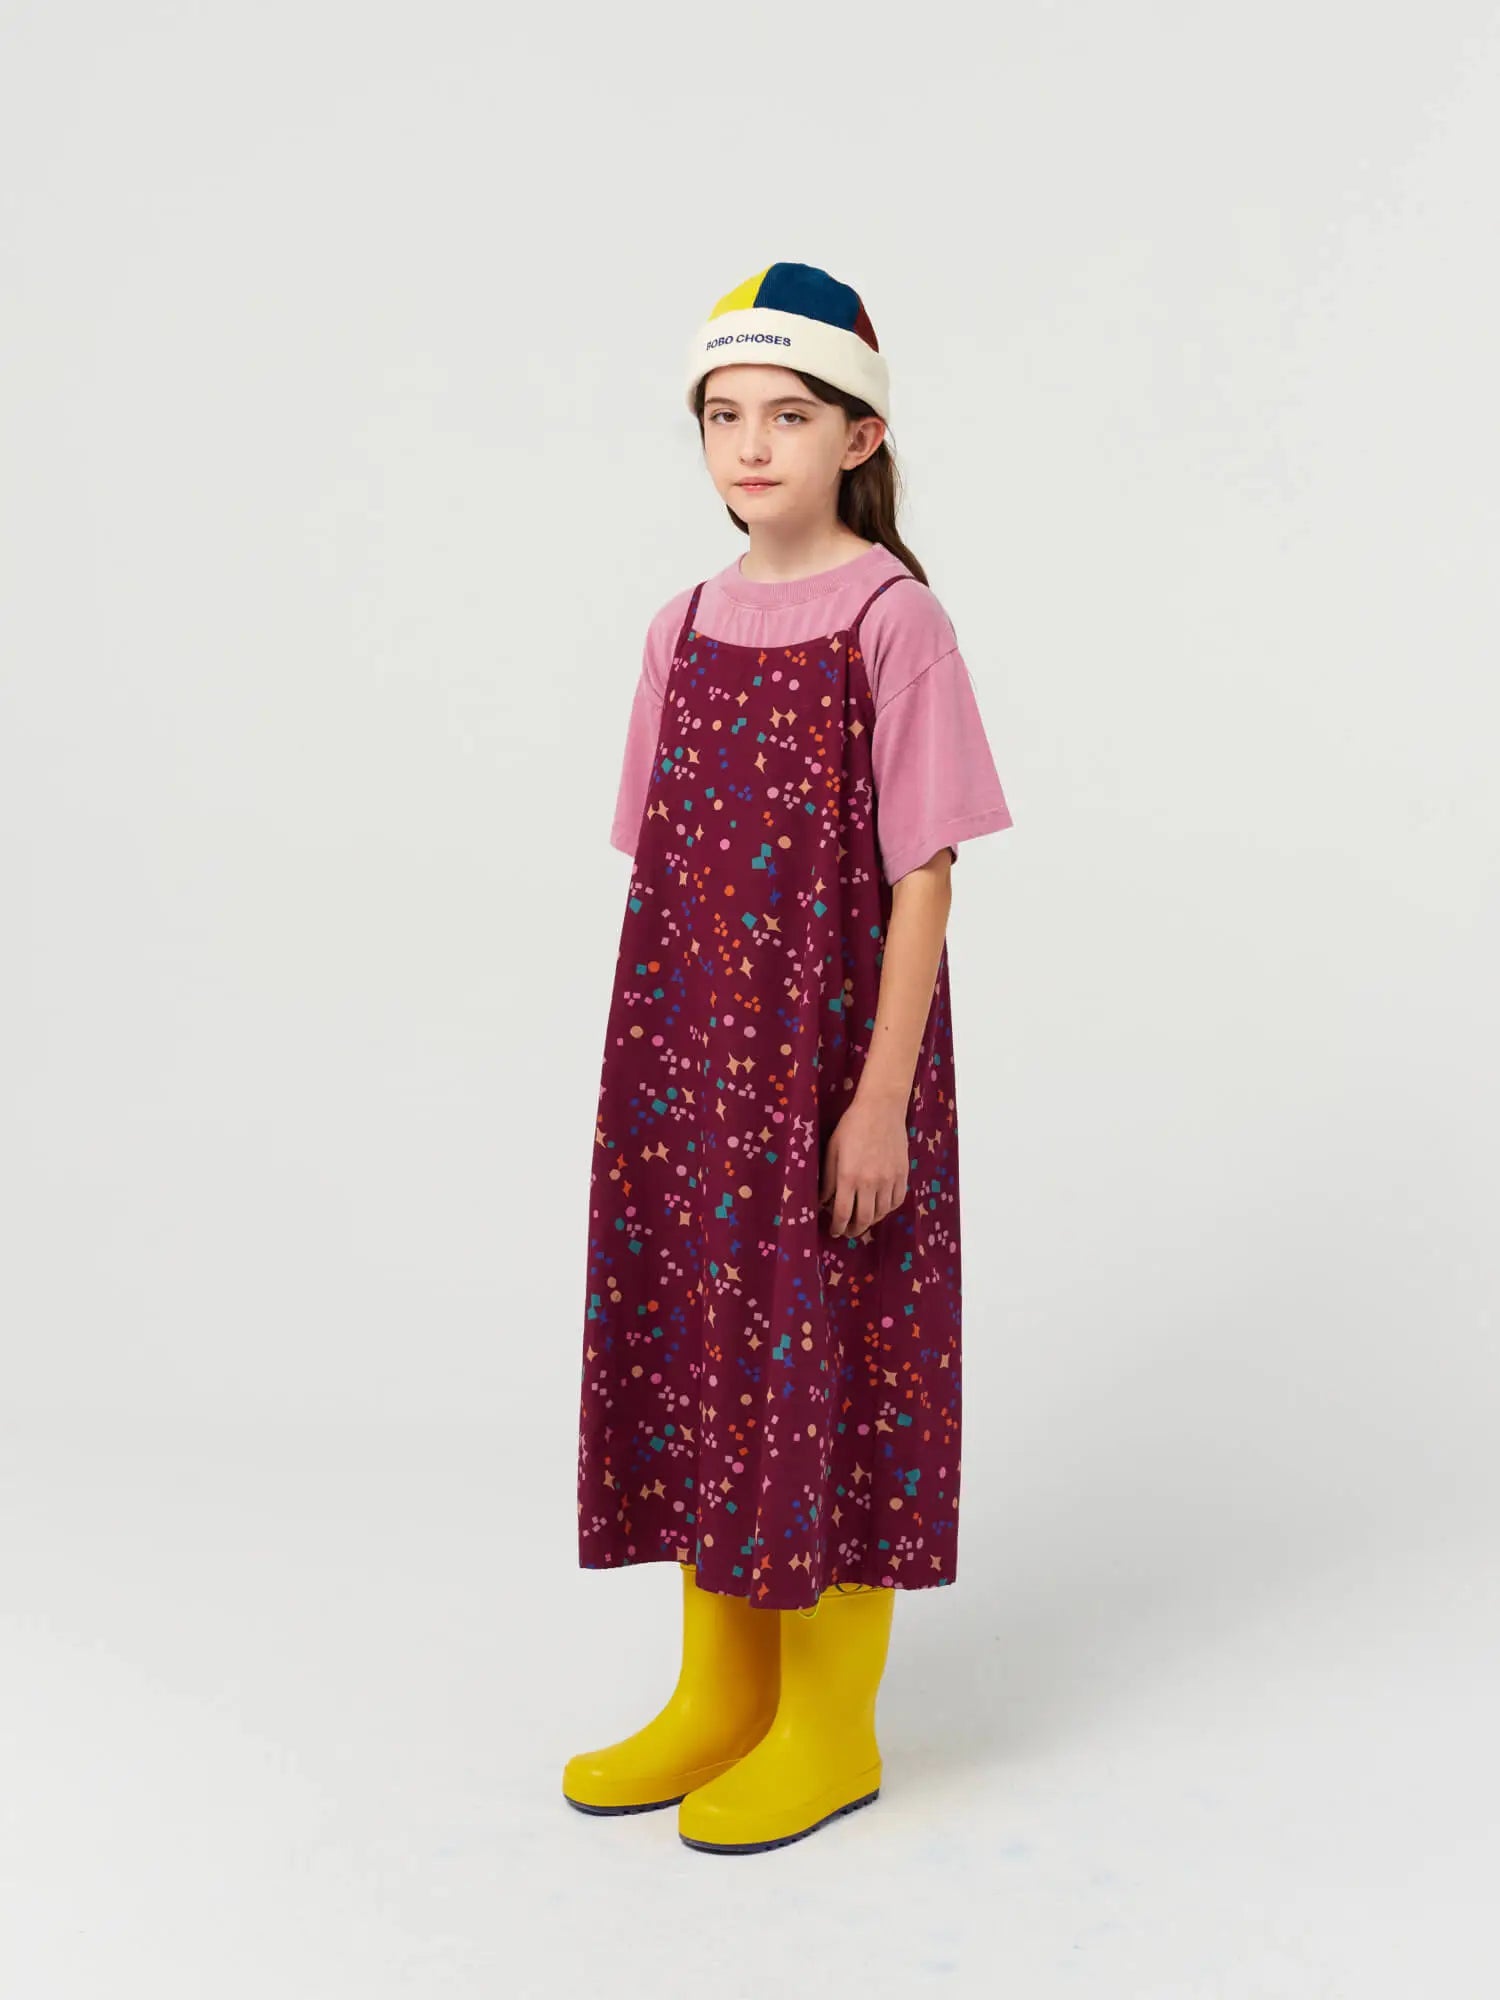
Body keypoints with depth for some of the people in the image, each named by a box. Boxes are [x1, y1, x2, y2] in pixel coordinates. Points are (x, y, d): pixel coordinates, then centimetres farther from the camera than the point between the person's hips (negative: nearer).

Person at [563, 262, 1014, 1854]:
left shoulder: (891, 621, -8)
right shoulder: (685, 628, 9)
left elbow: (922, 878, -11)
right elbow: (664, 872, 11)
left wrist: (882, 1096, -15)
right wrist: (645, 1069, 9)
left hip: (832, 1064, -6)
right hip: (691, 1064, 6)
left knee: (833, 1367, 3)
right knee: (697, 1354, 13)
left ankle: (831, 1726, 20)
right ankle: (719, 1693, 30)